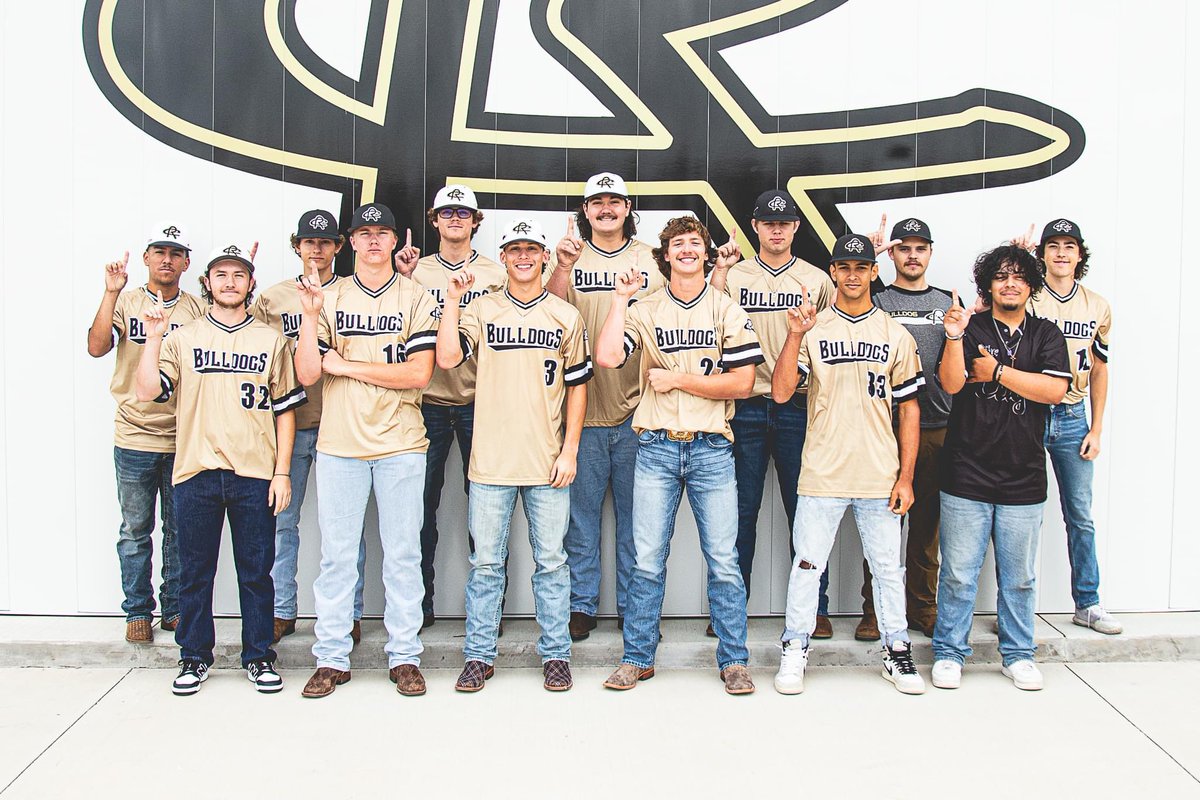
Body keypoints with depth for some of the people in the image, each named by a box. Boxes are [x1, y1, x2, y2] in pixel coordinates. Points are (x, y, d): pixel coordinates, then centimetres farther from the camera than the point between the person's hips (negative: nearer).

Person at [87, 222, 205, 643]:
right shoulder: (125, 302, 2)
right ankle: (138, 611, 20)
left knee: (180, 530, 9)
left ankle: (176, 608, 22)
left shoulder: (199, 309, 5)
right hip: (134, 438, -1)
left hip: (183, 439, 1)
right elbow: (96, 347, -11)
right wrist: (111, 292, -19)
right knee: (135, 530, 8)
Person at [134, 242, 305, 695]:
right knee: (195, 572, 8)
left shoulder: (271, 340, 10)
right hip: (196, 472, 1)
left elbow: (285, 410, 8)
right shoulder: (183, 338, 10)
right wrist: (153, 337, -10)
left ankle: (258, 656, 17)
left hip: (255, 475, 0)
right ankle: (195, 657, 21)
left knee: (256, 571, 5)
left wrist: (282, 471, 1)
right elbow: (147, 392, -2)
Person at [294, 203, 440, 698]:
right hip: (339, 444, 1)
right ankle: (332, 658, 16)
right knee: (337, 554, 5)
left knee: (403, 553, 4)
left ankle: (405, 656, 14)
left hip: (401, 445, -1)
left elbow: (419, 373, -8)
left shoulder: (416, 299, 4)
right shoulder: (329, 299, 9)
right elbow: (307, 374, 0)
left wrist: (346, 365, -8)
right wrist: (309, 316, -13)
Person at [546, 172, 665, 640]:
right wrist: (562, 268, -25)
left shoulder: (650, 260, 10)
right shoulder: (570, 256, 5)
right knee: (582, 513, 6)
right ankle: (581, 605, 18)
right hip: (583, 408, -1)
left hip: (636, 410, 1)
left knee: (634, 515, 8)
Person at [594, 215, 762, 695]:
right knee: (647, 561, 4)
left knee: (724, 561, 2)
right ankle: (638, 658, 17)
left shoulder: (728, 312, 5)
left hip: (712, 449, 0)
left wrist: (678, 379, -8)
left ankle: (734, 660, 15)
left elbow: (742, 383, -4)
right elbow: (607, 357, -9)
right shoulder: (644, 310, 8)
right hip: (657, 447, 1)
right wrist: (620, 298, -5)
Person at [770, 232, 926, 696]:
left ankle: (897, 652, 24)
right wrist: (795, 336, -19)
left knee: (888, 568, 10)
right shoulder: (812, 329, 3)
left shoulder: (896, 335, 6)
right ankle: (794, 651, 18)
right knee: (807, 565, 5)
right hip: (822, 475, -1)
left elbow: (909, 409, 7)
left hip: (880, 478, 1)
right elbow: (781, 392, -8)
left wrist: (906, 476, 1)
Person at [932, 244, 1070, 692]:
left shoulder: (1046, 335, 9)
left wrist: (997, 372, -7)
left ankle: (1018, 654, 27)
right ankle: (949, 651, 17)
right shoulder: (969, 327, 3)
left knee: (1020, 575, 12)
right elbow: (951, 383, -11)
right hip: (966, 475, -2)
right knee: (958, 572, 3)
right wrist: (954, 337, -25)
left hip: (1024, 477, 2)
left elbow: (1054, 390, -7)